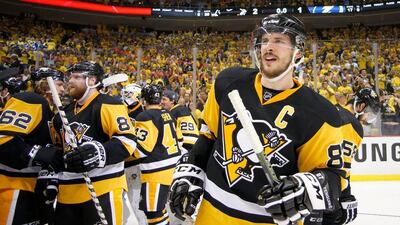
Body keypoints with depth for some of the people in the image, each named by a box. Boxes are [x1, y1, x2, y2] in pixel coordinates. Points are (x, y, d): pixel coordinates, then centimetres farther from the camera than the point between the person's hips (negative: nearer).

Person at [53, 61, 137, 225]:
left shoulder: (107, 105, -8)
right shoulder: (66, 112, 19)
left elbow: (127, 140, -17)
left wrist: (99, 153, -29)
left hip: (102, 188, -8)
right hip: (67, 192, 8)